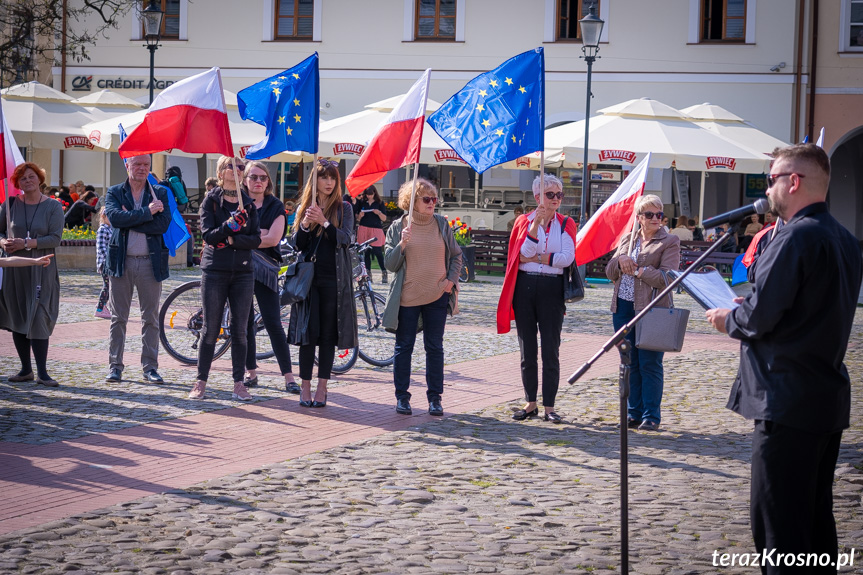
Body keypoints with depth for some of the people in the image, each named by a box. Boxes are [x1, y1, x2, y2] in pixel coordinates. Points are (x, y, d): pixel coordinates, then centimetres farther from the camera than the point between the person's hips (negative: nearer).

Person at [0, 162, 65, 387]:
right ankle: (26, 369, 15)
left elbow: (55, 238, -9)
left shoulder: (53, 207, 0)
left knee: (38, 318, -9)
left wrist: (26, 243, -18)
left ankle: (42, 372, -6)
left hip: (41, 269, -3)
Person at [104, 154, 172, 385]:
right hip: (121, 262, 0)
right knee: (118, 318, 5)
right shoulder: (114, 192, 7)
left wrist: (130, 219, -12)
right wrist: (146, 212, -16)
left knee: (151, 318, 3)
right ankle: (115, 367, 11)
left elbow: (163, 224, -10)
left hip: (150, 263, 0)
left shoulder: (160, 193, 7)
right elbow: (114, 217, -13)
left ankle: (150, 367, 9)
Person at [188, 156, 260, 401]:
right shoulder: (211, 200, 2)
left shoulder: (248, 204, 9)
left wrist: (231, 240, -14)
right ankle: (201, 382, 8)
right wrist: (230, 226, -24)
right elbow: (208, 235, -9)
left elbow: (256, 240, 0)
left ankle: (238, 383, 8)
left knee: (239, 330, 2)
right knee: (210, 330, 0)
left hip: (242, 272, 2)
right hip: (215, 271, -2)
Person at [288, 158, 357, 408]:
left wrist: (324, 222, -22)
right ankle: (305, 388, 5)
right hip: (309, 277, 1)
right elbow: (297, 245, 5)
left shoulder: (343, 208, 5)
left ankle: (322, 388, 6)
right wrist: (305, 225, -14)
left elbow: (345, 238, -8)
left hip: (334, 279, -1)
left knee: (328, 335, 1)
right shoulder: (304, 208, 10)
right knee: (307, 333, 0)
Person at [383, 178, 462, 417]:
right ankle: (402, 397, 13)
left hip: (437, 297, 2)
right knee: (404, 347, 5)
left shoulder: (441, 224, 5)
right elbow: (390, 263, -3)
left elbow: (456, 255, 14)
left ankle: (435, 397, 13)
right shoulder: (398, 227, -1)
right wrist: (402, 244, -19)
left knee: (435, 347, 6)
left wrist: (451, 279, 1)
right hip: (407, 297, -1)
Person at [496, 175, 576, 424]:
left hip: (552, 289, -1)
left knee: (551, 351, -1)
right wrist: (536, 224, -19)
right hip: (525, 287, 1)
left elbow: (567, 258, -9)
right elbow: (523, 254, -10)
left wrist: (535, 258, -9)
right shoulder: (524, 221, 6)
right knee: (527, 350, 6)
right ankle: (530, 403, 15)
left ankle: (549, 407, 5)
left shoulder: (566, 224, 5)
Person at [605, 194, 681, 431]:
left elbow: (666, 277, -14)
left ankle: (651, 416, 5)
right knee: (630, 364, 9)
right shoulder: (627, 239, 16)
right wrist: (620, 260, -6)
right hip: (623, 307, 5)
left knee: (649, 364, -3)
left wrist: (636, 271, -10)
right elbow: (610, 273, 14)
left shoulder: (669, 242, -1)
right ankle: (635, 412, 18)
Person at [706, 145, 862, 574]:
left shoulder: (795, 237, -17)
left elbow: (760, 315, -20)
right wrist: (749, 310, 16)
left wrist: (728, 320, 0)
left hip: (787, 401, -9)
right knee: (815, 513, 17)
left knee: (776, 519, -5)